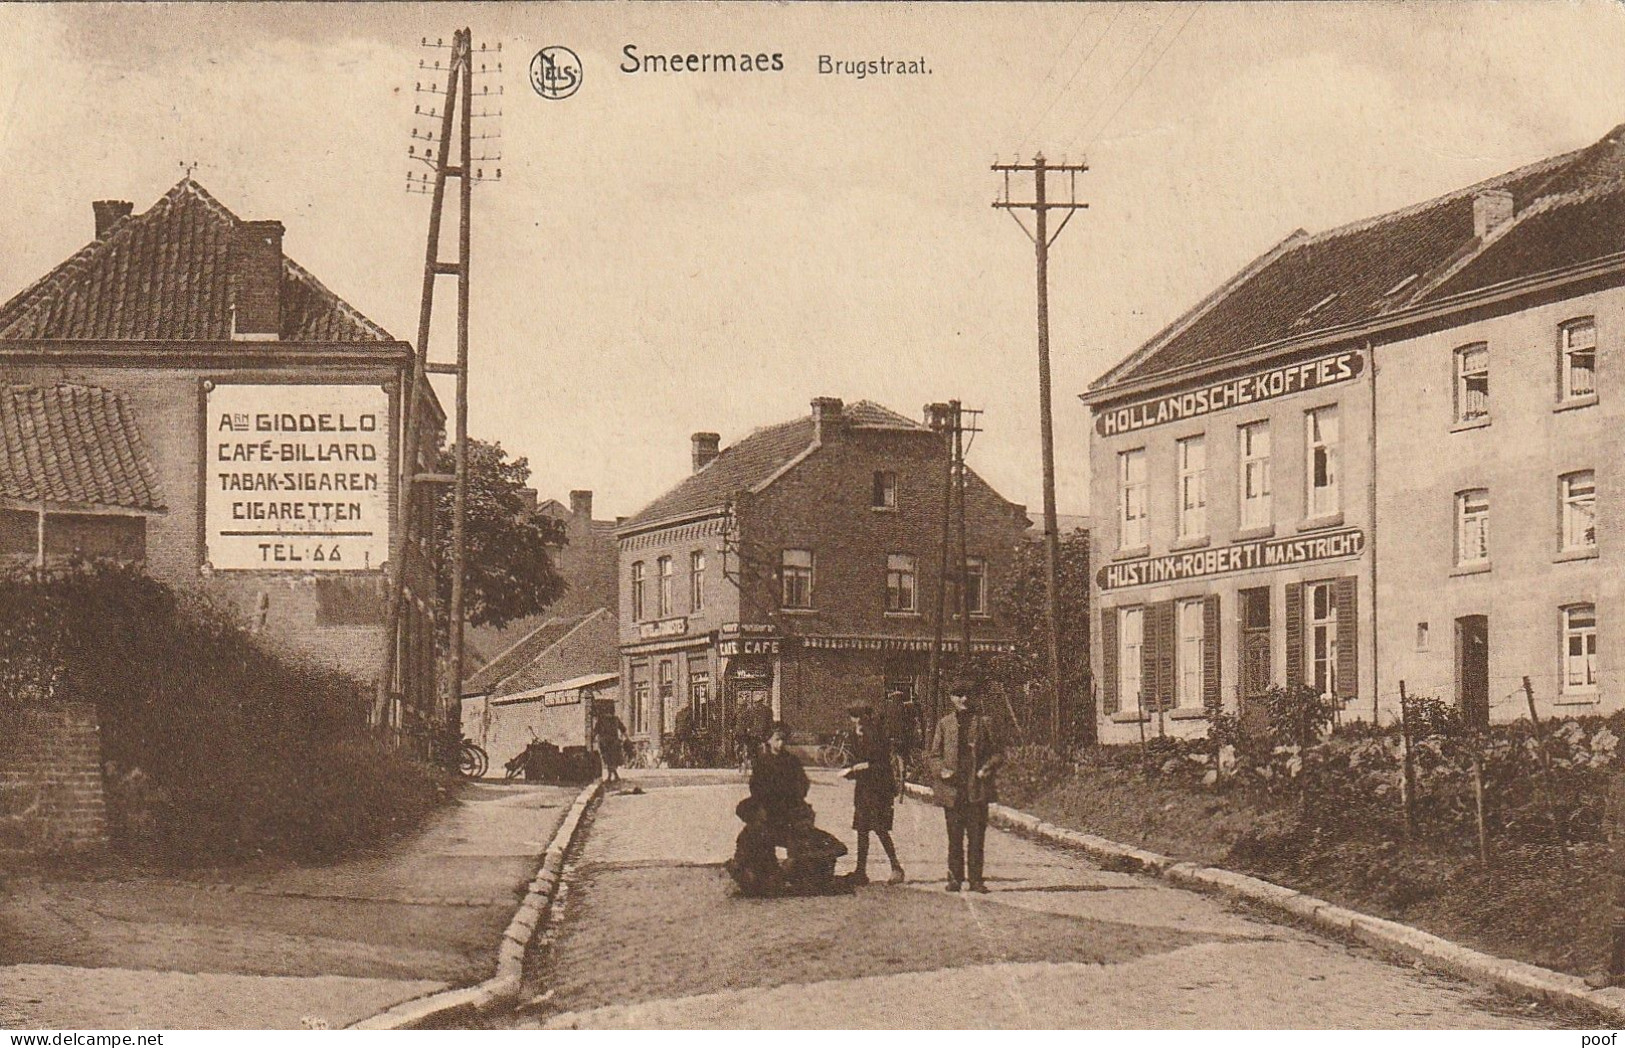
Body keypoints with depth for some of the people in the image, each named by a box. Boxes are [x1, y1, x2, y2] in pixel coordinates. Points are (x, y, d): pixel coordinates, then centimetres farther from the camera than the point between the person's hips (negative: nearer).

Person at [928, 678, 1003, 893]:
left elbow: (998, 753, 9)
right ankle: (954, 878, 9)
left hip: (977, 787, 0)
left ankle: (975, 879, 5)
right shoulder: (944, 724, 10)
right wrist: (942, 770, -8)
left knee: (977, 836, 0)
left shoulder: (983, 723, 8)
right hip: (952, 787, 0)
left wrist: (988, 768, -10)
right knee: (955, 837, 3)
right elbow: (934, 754, 11)